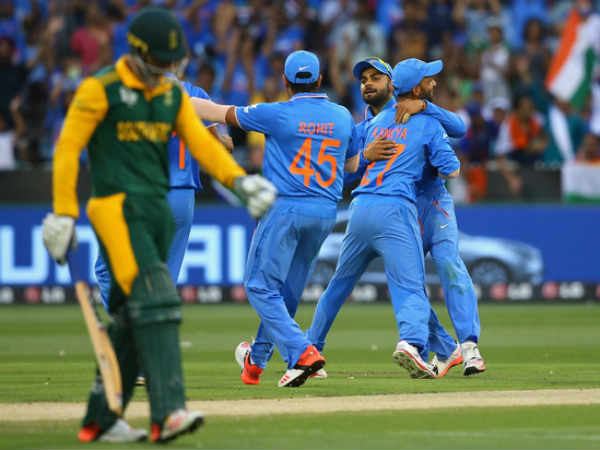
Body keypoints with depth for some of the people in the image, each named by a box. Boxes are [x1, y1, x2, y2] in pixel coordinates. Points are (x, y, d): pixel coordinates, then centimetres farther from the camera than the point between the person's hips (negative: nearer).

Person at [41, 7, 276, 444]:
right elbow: (68, 149, -5)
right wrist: (64, 213, -10)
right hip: (117, 207, -7)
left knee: (131, 317, 9)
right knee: (153, 297, -21)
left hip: (157, 210, 7)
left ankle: (100, 420, 16)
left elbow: (201, 141, 5)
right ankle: (167, 412, -30)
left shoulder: (174, 94, 14)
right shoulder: (100, 89, -5)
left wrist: (238, 179, -12)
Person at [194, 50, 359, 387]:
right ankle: (257, 361, 30)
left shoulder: (278, 114, -8)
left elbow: (218, 112, 0)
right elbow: (353, 164, 23)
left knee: (261, 286, -1)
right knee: (288, 291, 15)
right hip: (326, 212, 6)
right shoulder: (343, 116, 7)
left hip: (285, 208, -6)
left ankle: (302, 353, -20)